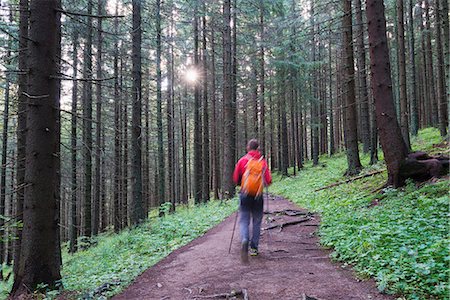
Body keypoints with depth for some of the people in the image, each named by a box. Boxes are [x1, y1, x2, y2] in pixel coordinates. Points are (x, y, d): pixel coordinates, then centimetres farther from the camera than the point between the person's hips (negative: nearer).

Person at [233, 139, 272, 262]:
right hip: (258, 196, 1)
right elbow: (268, 181, -4)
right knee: (257, 221, 14)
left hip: (245, 195, -1)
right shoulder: (263, 162, -1)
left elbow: (236, 179, 1)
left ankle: (244, 241, -22)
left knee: (244, 220, 4)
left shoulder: (242, 160, -2)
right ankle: (254, 248, 17)